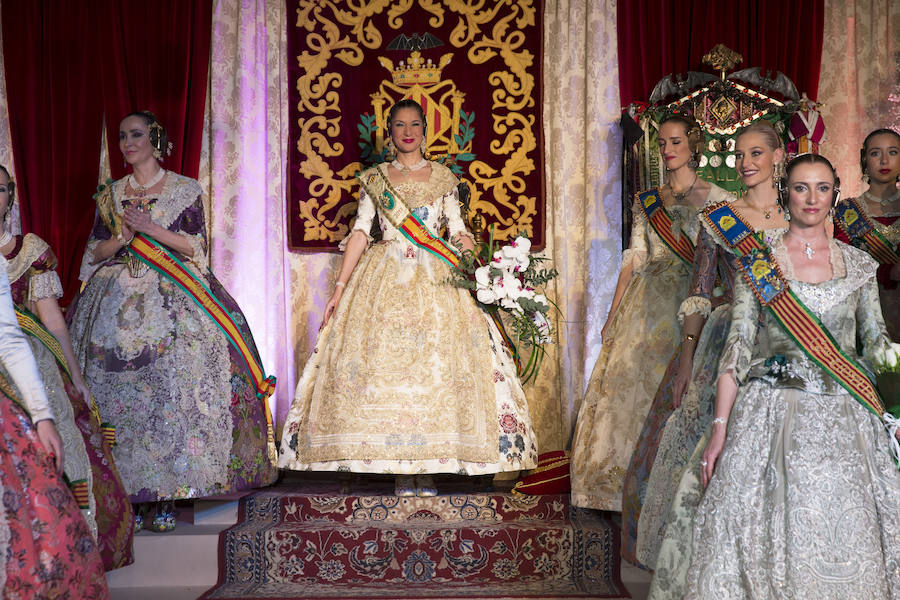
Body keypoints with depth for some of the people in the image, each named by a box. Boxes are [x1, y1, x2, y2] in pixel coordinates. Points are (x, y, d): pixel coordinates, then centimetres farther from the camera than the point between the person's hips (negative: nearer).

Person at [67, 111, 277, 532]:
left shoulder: (185, 190, 7)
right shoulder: (111, 195, 16)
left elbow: (195, 247, 1)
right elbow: (96, 253, 13)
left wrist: (151, 229, -9)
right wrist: (123, 237, -6)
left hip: (171, 301, -3)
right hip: (118, 301, 3)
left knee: (171, 393, -12)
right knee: (119, 394, -6)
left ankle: (167, 498, -7)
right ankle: (128, 494, -2)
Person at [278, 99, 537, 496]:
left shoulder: (443, 177, 11)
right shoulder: (374, 179, 12)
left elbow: (458, 232, 8)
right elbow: (360, 232, 7)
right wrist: (340, 287, -1)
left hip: (434, 281, 0)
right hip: (383, 280, 0)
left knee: (436, 363, -9)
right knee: (382, 362, -9)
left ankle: (427, 469, -4)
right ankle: (401, 471, -3)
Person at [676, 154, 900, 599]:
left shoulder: (859, 264, 9)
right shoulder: (757, 261, 3)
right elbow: (738, 344, 0)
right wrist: (720, 427, -6)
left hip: (843, 420, 2)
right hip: (772, 415, -2)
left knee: (844, 538, 1)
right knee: (772, 535, -2)